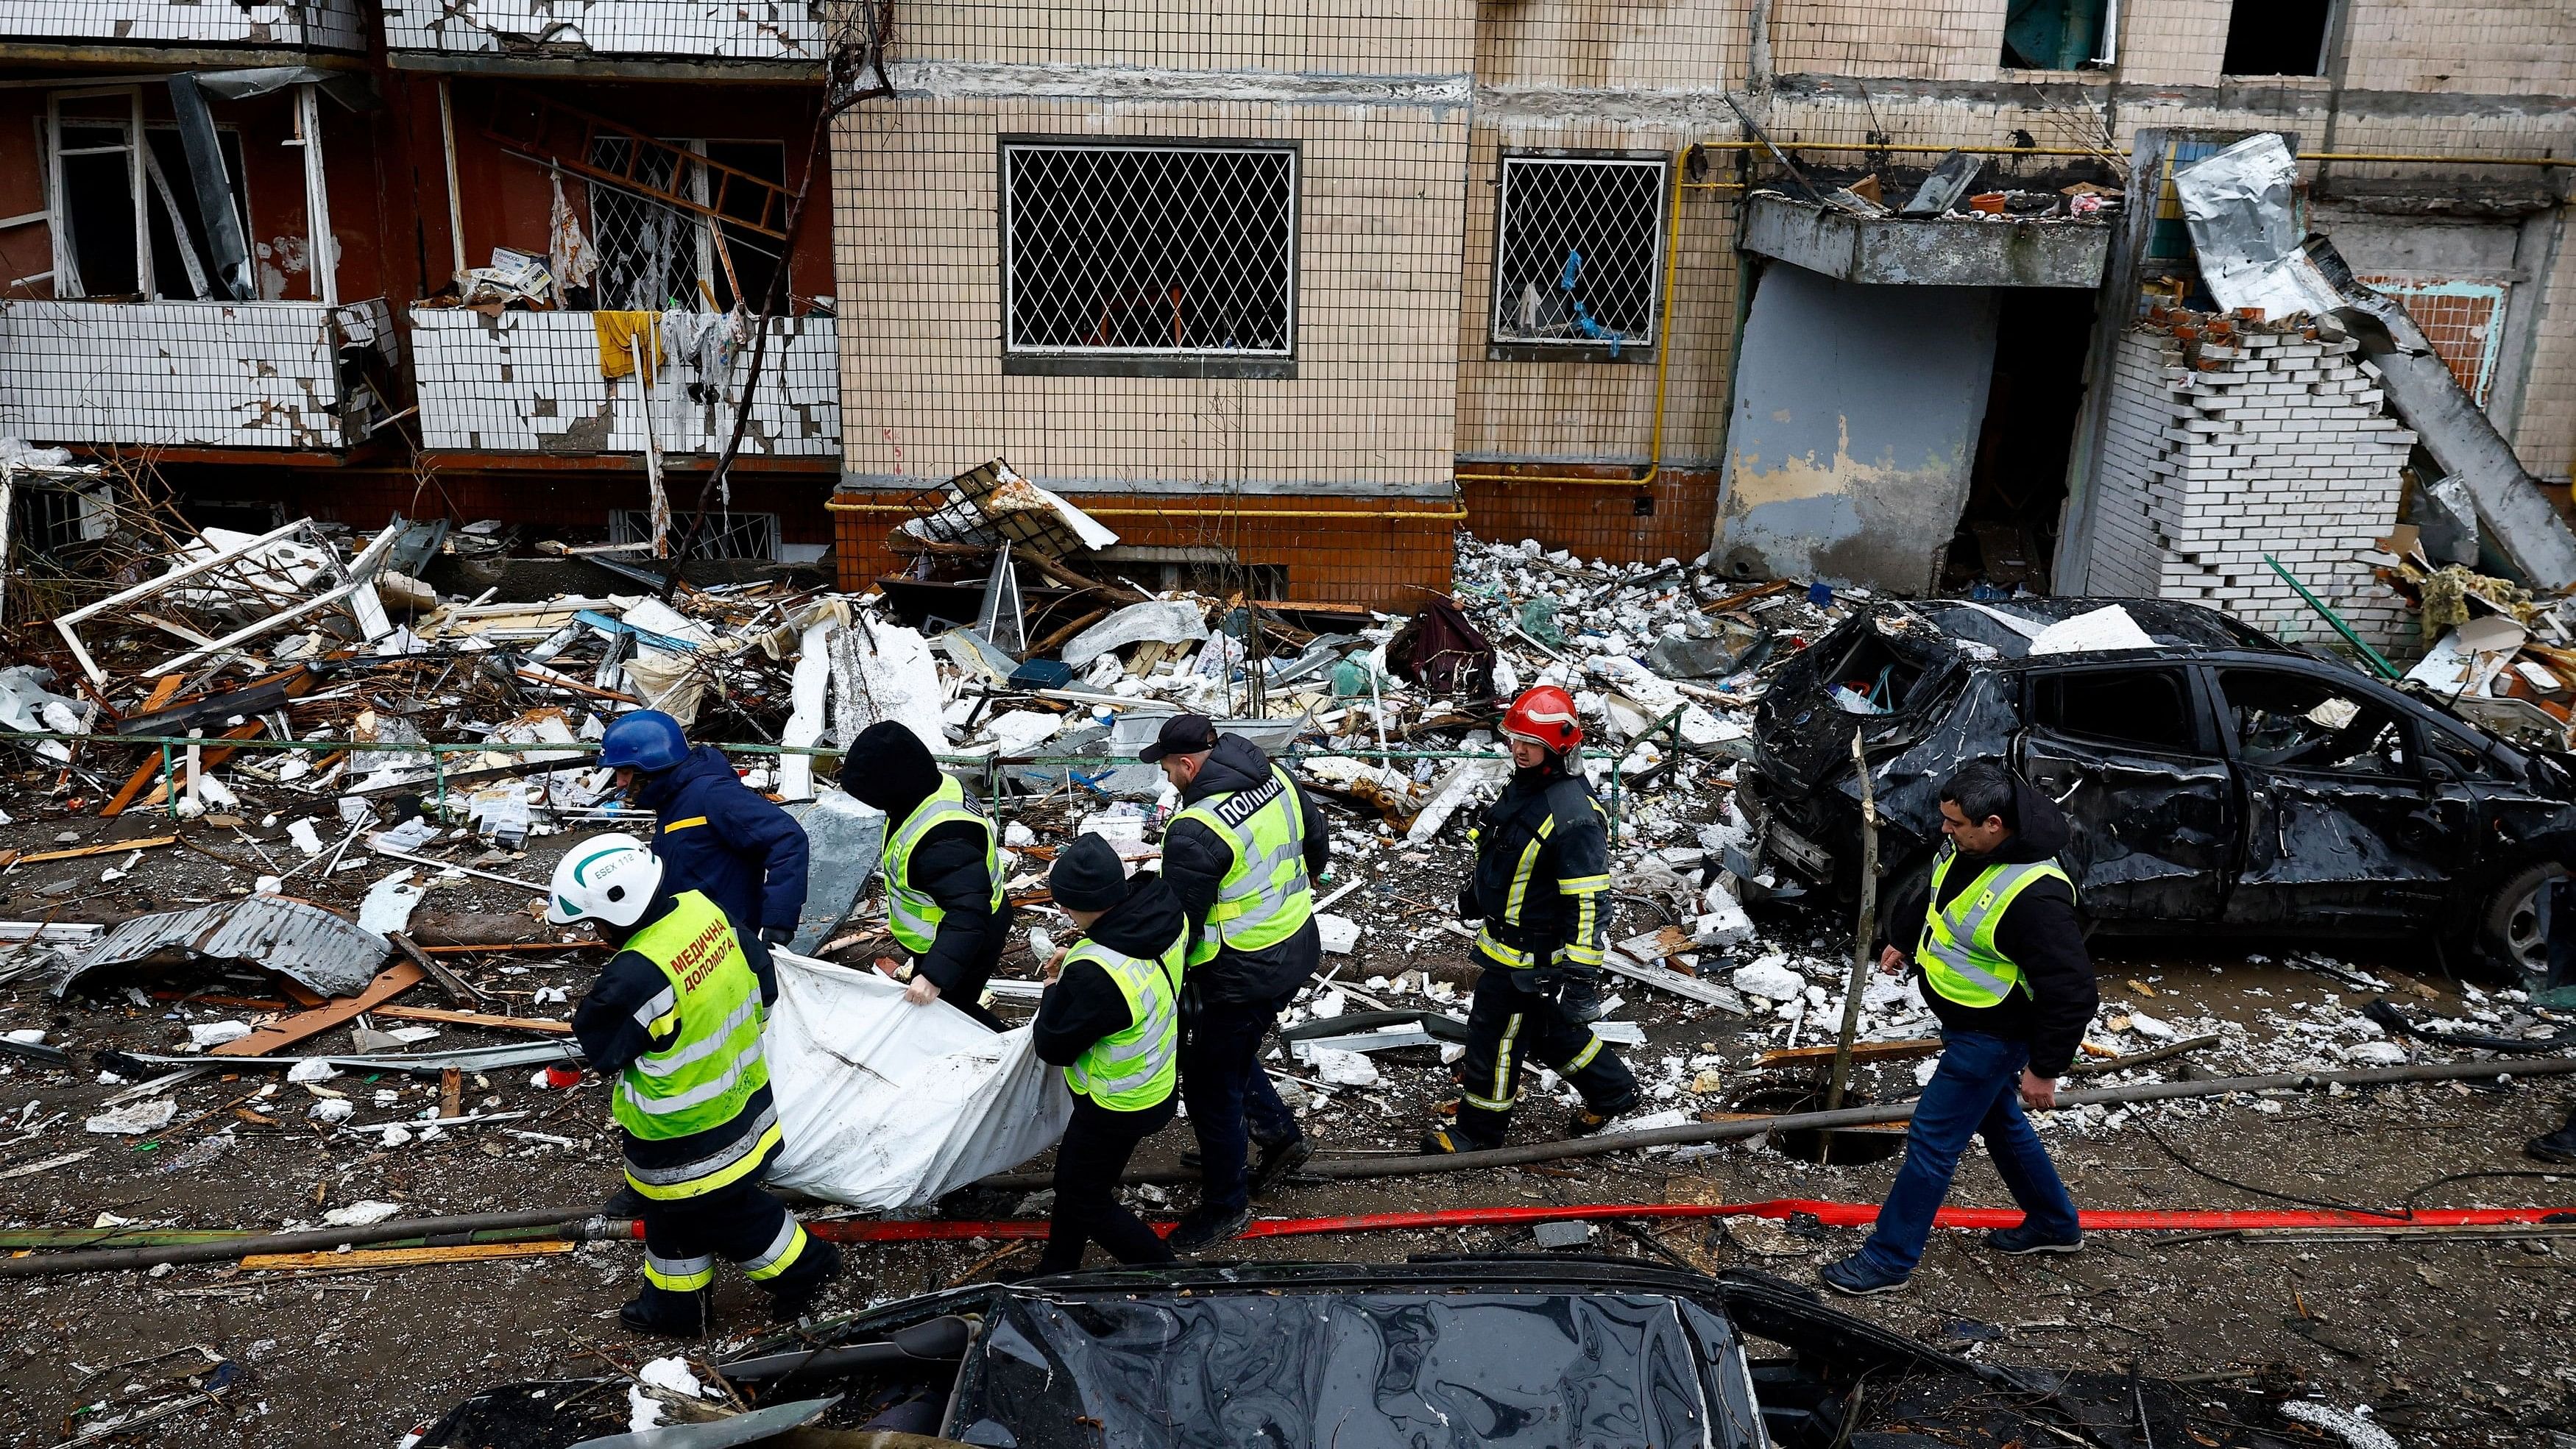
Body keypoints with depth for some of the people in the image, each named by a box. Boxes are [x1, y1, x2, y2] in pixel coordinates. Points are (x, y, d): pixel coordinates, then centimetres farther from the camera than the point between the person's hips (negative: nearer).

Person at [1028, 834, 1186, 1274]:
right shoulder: (1164, 908, -17)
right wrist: (1076, 964, -3)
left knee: (1084, 1198, 16)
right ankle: (1058, 1270, 48)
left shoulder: (1097, 976, -41)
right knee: (1073, 1175, 27)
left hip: (1118, 1105, -8)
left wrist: (1055, 991, -6)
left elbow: (1052, 1047, -23)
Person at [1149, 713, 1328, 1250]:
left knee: (1210, 1085, 8)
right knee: (1230, 1053, 27)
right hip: (1298, 949, 9)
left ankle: (1224, 1208, 22)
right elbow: (1318, 841, 15)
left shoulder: (1196, 833, -26)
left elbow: (1177, 926, -20)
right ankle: (1281, 1135, 36)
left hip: (1245, 976, -9)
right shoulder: (1276, 780, -2)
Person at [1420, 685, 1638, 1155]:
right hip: (1504, 937, 10)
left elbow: (1587, 900, -26)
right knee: (1543, 1026, 23)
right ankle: (1612, 1088, 40)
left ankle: (1479, 1130, 26)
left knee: (1496, 1034, 6)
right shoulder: (1524, 784, 2)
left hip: (1530, 954, -10)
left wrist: (1572, 968, -25)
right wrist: (1477, 888, 30)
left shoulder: (1574, 816, -28)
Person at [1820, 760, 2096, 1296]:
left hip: (1990, 1038, -10)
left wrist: (2044, 1069, -23)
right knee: (1999, 1122, 26)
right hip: (1965, 1022, 10)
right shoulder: (1965, 848, -8)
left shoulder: (2034, 896, -36)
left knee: (1932, 1142, -1)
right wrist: (1902, 940, 29)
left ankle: (1889, 1259, 13)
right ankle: (2054, 1223, 47)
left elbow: (2072, 993, -30)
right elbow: (1936, 898, 17)